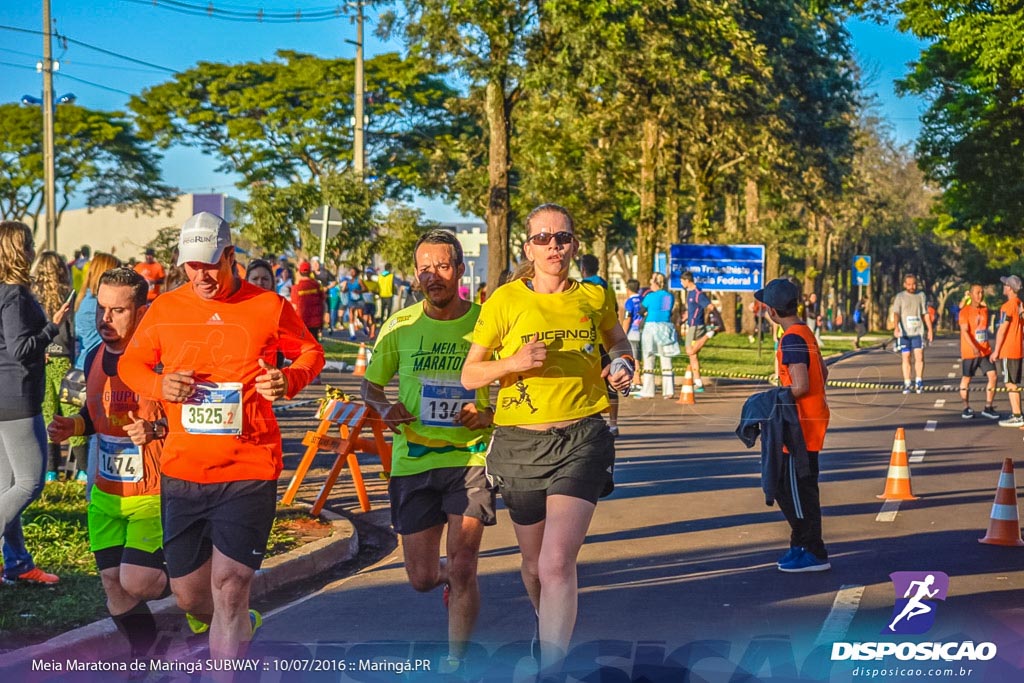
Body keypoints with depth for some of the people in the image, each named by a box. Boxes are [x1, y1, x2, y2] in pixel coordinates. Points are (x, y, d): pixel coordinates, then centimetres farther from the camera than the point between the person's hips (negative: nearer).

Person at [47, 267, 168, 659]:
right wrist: (72, 426, 2)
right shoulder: (95, 358, 6)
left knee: (136, 583, -14)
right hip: (105, 494, 7)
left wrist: (156, 430, -30)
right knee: (115, 590, 7)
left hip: (152, 495, -7)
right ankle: (147, 657, 29)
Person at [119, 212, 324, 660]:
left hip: (249, 470, -3)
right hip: (181, 471, 3)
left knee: (229, 589, -11)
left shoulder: (268, 307, -2)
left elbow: (309, 351, 12)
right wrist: (158, 385, -8)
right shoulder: (164, 309, 4)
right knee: (189, 594, 13)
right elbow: (130, 364, 14)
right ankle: (239, 625, 46)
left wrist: (290, 380, -11)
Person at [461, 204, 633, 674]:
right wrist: (513, 362, -18)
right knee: (534, 564, 17)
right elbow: (469, 375, 1)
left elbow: (618, 341, 23)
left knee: (557, 563, -18)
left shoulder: (595, 297, 3)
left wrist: (623, 365, 0)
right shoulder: (505, 301, -2)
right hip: (520, 442, 1)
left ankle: (550, 668, -17)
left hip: (581, 439, -1)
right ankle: (550, 629, 49)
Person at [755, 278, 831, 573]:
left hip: (802, 424, -10)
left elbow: (801, 386, -26)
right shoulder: (805, 332, 12)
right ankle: (801, 544, 24)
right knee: (783, 485, 17)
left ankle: (814, 554, 5)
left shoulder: (792, 339, -19)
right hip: (811, 418, 10)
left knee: (800, 489, -2)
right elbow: (823, 373, 21)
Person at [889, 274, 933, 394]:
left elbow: (925, 314, 16)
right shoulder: (900, 297, 3)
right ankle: (907, 384, 7)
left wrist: (930, 330, 13)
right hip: (904, 333, -1)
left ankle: (918, 382, -1)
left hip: (918, 331, 1)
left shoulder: (921, 295, 11)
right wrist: (896, 328, -25)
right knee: (906, 357, 1)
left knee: (919, 357, -10)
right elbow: (896, 313, -9)